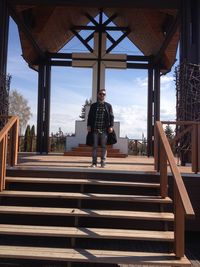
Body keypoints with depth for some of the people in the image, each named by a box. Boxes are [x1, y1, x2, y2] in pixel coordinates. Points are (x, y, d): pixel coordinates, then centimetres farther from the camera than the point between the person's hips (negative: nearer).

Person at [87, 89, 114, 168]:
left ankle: (103, 163, 7)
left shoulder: (108, 106, 10)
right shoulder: (93, 105, 13)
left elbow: (111, 117, 6)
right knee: (94, 146, 1)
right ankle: (94, 163, 6)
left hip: (104, 130, -1)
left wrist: (111, 126, -5)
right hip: (95, 129, 1)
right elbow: (90, 116, 10)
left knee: (104, 146, 1)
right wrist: (89, 125, -1)